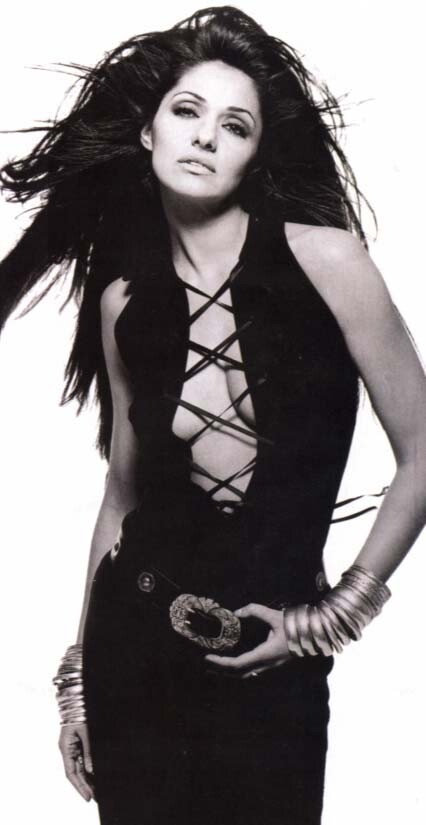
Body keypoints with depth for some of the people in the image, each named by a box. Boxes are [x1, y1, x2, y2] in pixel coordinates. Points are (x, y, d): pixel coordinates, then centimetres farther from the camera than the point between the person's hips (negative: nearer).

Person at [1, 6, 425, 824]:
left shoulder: (322, 256, -9)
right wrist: (79, 670, 13)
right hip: (134, 635, 3)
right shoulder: (123, 298, 2)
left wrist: (335, 612, -5)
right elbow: (123, 495, 10)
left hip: (265, 660, -3)